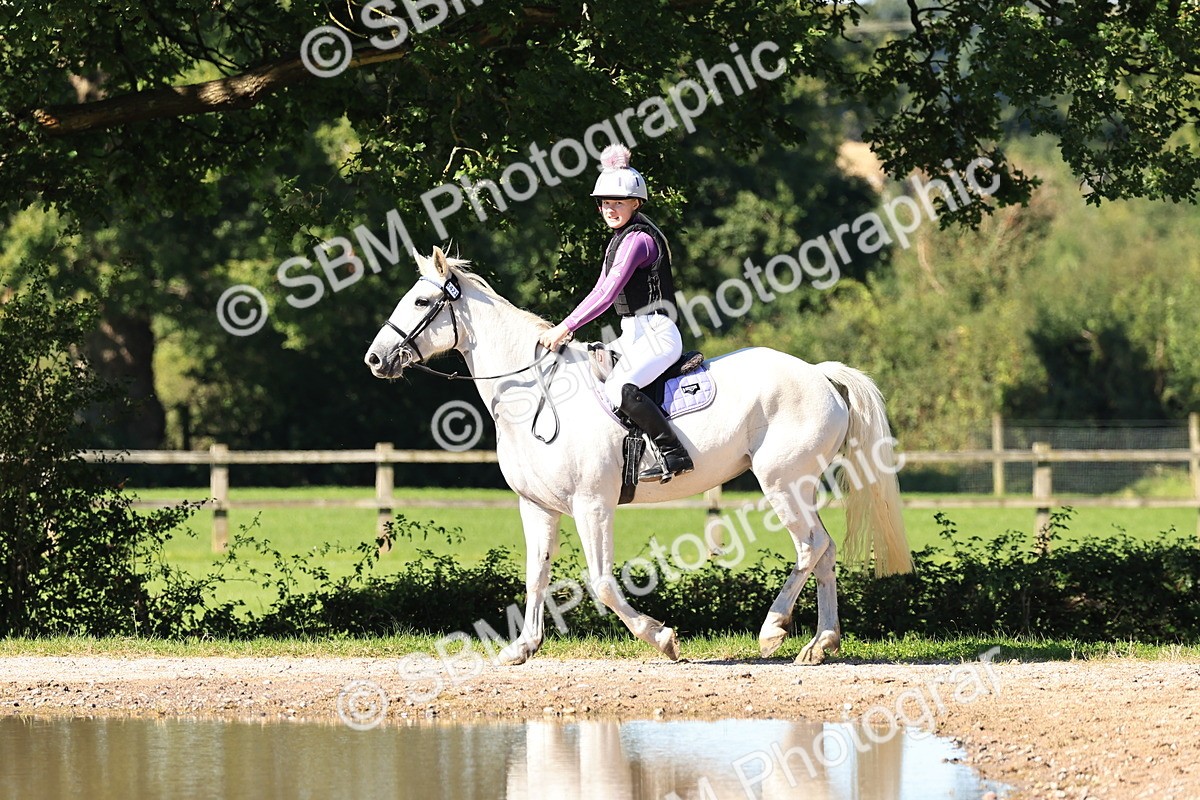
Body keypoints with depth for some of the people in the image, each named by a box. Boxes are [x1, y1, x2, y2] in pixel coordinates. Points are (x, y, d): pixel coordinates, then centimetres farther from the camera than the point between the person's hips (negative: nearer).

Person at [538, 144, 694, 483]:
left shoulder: (637, 239, -15)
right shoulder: (620, 238, 17)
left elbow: (607, 294, -21)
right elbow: (602, 291, 19)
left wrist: (565, 328, -21)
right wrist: (565, 329, 10)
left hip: (655, 334, -11)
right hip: (634, 334, 11)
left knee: (620, 388, -31)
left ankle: (675, 455, -29)